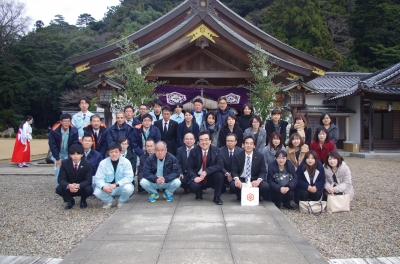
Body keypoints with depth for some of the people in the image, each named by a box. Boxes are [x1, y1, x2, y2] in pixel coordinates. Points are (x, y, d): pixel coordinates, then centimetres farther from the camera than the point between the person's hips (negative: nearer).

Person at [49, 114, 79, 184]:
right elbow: (52, 145, -16)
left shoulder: (74, 131, -20)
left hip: (69, 154, 0)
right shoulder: (54, 130, -22)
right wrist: (57, 158, -15)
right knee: (58, 169, -4)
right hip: (57, 153, 0)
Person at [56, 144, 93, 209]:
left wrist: (78, 186, -40)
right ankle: (70, 200, 5)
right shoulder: (65, 163, -12)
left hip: (82, 188, -1)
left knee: (89, 189, -33)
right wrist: (69, 185, -38)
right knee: (59, 189, -28)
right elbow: (61, 179, -16)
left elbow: (88, 180, -19)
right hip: (68, 188, 1)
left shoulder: (87, 164, -15)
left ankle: (83, 201, 4)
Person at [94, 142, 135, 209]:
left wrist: (116, 184, -30)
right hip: (108, 188, 1)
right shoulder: (103, 163, -8)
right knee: (97, 192, -27)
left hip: (121, 186, -1)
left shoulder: (126, 162, -12)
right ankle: (109, 200, 9)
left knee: (128, 188, -33)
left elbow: (129, 177, -18)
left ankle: (121, 202, 3)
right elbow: (98, 178, -11)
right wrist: (103, 186, -33)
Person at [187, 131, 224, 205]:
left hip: (211, 177, 1)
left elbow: (220, 165, -18)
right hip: (198, 177, 0)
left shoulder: (215, 150, -8)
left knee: (220, 174, -30)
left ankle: (217, 197, -8)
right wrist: (194, 177, -26)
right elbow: (189, 167, -6)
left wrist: (206, 171, -29)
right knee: (193, 186, -32)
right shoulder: (193, 151, -7)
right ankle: (199, 194, 9)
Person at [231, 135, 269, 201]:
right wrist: (236, 179, -27)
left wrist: (258, 180, -26)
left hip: (254, 180, 0)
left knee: (265, 186, -28)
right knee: (233, 185, -31)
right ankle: (240, 197, 3)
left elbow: (263, 171, -4)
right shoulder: (237, 156, -1)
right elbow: (234, 171, -3)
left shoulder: (260, 156, -2)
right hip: (241, 179, 0)